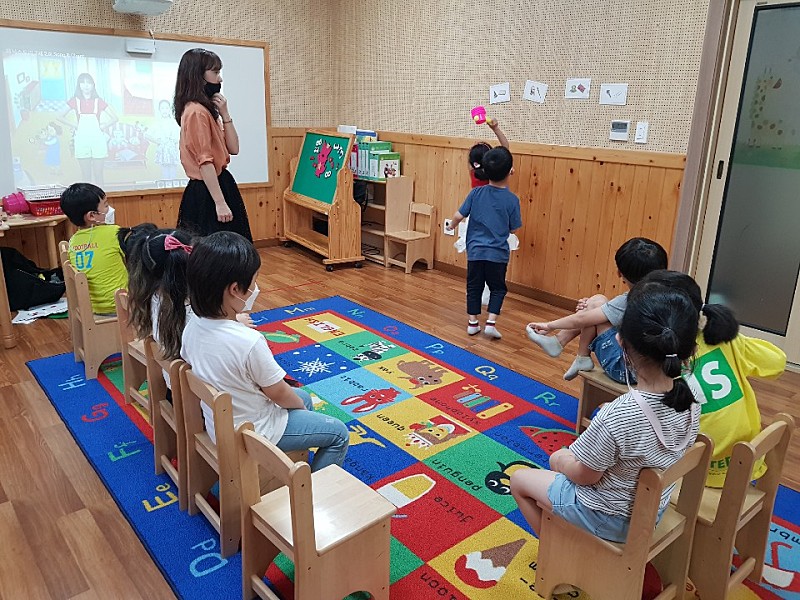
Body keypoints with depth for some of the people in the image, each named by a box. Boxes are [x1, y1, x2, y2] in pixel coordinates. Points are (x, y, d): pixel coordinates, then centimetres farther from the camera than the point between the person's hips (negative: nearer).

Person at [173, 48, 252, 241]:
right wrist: (220, 202, -24)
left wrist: (225, 114, 3)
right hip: (208, 192, -10)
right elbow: (205, 162, -21)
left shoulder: (205, 110, 14)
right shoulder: (197, 112, -15)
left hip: (216, 186, 10)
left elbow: (233, 149, 12)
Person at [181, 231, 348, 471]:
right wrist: (300, 406, 3)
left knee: (304, 399, 27)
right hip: (252, 432, -8)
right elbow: (279, 393, -21)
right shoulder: (248, 341, -34)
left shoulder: (192, 327, -11)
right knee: (339, 434, 6)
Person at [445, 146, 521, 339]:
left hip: (475, 250, 2)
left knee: (474, 286, 16)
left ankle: (473, 323, 20)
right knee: (498, 288, 15)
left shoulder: (476, 193, -6)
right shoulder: (512, 200, -9)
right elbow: (513, 229, 0)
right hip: (497, 253, -1)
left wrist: (452, 225, 18)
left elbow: (458, 216, -3)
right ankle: (491, 322, 5)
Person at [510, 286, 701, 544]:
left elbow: (584, 475, -22)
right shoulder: (691, 402, -17)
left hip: (608, 519, -6)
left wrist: (562, 461, -1)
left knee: (519, 480, 15)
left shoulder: (616, 417, -37)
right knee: (557, 458, 26)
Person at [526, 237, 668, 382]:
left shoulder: (628, 301, -25)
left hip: (625, 370, -8)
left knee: (596, 302, -4)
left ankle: (582, 358, 12)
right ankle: (558, 341, 17)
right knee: (597, 303, 8)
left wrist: (549, 325, -1)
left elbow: (581, 319, -16)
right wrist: (589, 307, 4)